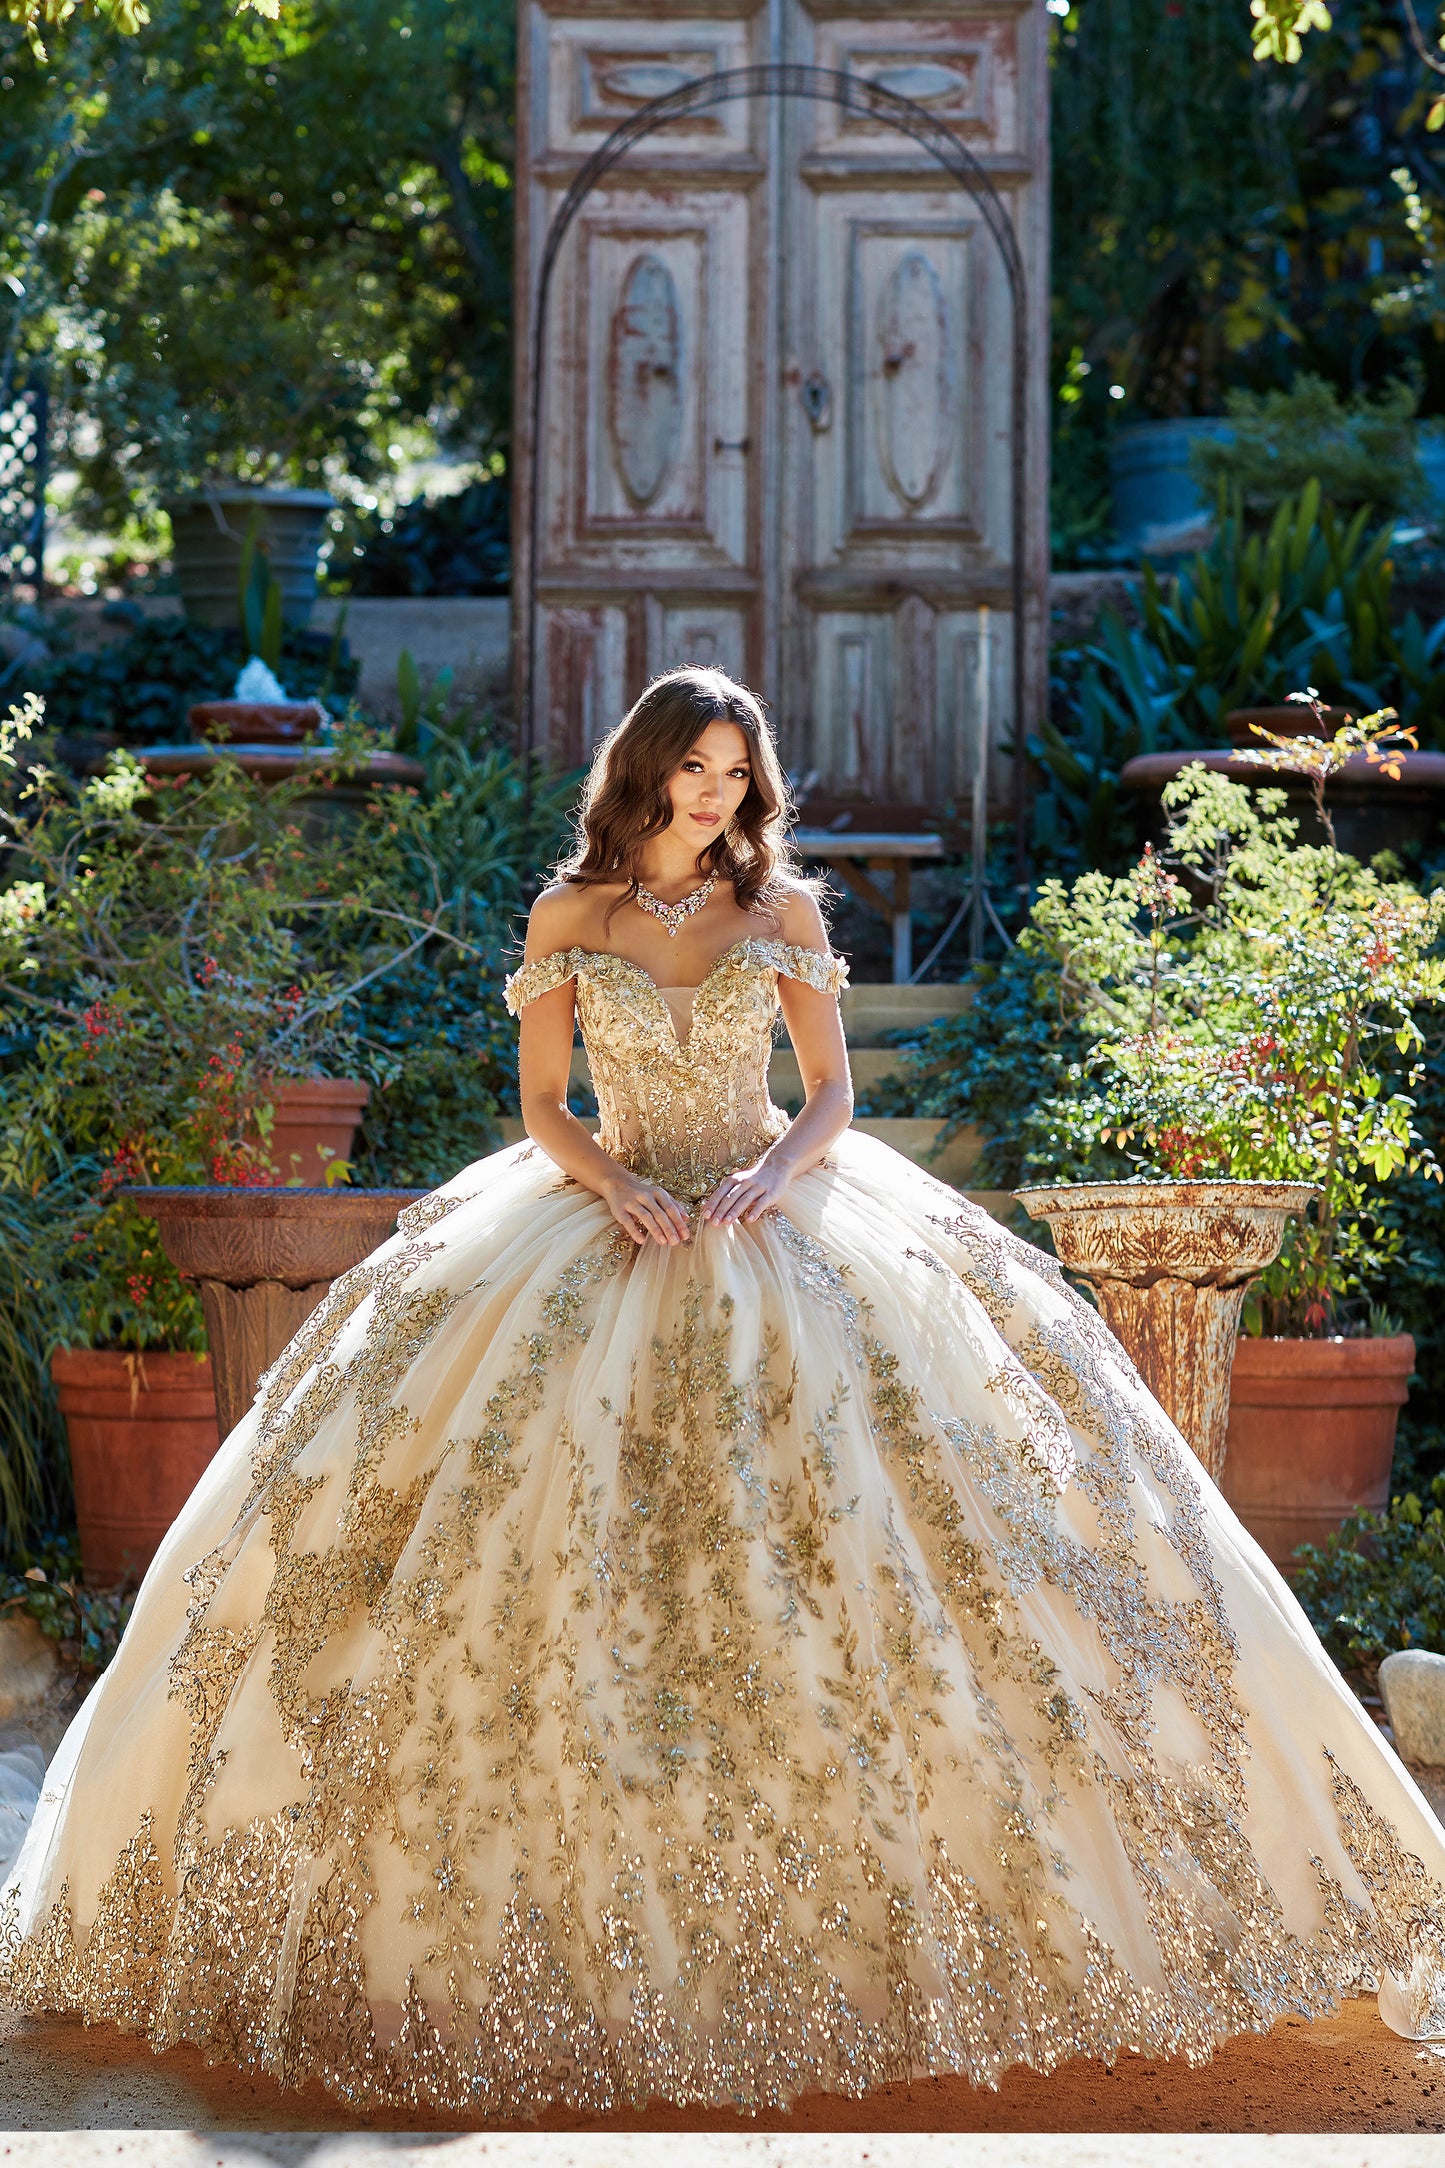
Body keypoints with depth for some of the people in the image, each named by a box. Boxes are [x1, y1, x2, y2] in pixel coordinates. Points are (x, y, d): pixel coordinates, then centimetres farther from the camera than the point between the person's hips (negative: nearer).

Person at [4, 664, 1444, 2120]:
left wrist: (774, 1175, -14)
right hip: (617, 1221, 0)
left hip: (774, 1214, 1)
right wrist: (618, 1186, -14)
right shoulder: (568, 916, 2)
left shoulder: (784, 909, 4)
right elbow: (539, 1106, 4)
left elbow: (832, 1091, 5)